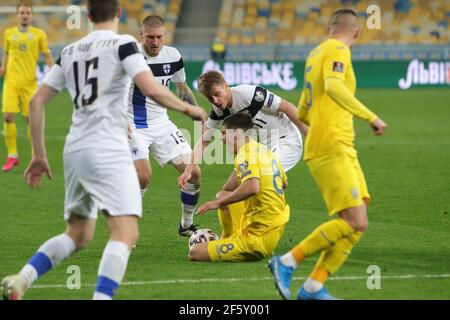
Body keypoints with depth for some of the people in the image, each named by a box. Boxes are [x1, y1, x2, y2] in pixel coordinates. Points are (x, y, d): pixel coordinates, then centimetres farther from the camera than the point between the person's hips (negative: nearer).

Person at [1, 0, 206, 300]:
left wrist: (40, 154, 21)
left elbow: (37, 101, 15)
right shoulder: (123, 43, -3)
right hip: (108, 151, -7)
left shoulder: (70, 51, 16)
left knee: (78, 235, 19)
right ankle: (102, 297, -27)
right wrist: (188, 108, 1)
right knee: (126, 234, -11)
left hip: (74, 150, 7)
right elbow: (151, 89, -15)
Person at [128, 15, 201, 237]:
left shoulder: (172, 56, -1)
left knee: (193, 172, -3)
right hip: (134, 127, -5)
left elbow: (183, 90, 16)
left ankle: (187, 226, 18)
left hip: (162, 123, 5)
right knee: (143, 177, -23)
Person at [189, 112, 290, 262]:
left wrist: (219, 203, -25)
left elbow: (252, 187, -36)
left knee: (194, 253, -9)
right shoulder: (265, 150, 10)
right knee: (223, 195, 26)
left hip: (257, 238, -10)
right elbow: (284, 183, 27)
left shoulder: (245, 155, -17)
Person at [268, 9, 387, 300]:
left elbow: (303, 111, 28)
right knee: (354, 222, -16)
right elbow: (333, 87, -27)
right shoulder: (338, 51, -6)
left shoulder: (317, 53, 20)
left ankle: (314, 287, 1)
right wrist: (370, 117, -26)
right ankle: (288, 262, -8)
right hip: (331, 148, -10)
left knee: (357, 225, 2)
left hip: (343, 150, 10)